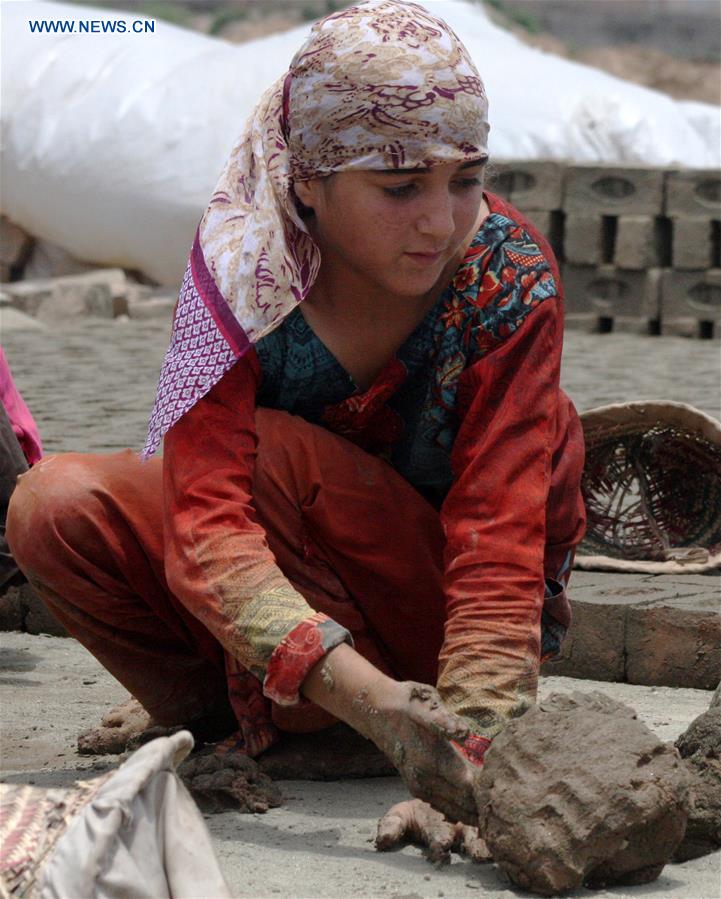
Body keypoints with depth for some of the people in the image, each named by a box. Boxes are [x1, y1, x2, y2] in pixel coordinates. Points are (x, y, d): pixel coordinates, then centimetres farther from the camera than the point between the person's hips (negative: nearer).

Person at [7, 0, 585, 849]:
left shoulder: (509, 278, -24)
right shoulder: (241, 265, -23)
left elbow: (498, 543, -28)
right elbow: (206, 524, -35)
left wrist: (474, 739, -45)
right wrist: (370, 699, -51)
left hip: (431, 611, -2)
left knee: (276, 456, -31)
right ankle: (207, 713, -2)